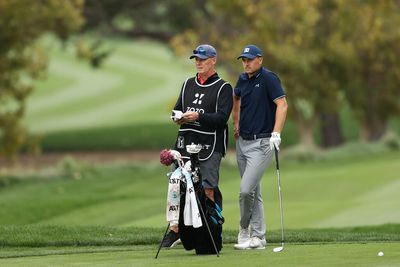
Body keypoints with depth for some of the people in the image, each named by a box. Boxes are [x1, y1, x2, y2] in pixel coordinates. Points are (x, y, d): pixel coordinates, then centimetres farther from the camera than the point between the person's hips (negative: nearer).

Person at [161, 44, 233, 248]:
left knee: (208, 189, -6)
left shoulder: (223, 88, -1)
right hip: (186, 142, 5)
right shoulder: (188, 84, 18)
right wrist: (177, 116, -3)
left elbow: (222, 117, -10)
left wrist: (198, 116, -22)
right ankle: (174, 230, 5)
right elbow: (177, 108, 21)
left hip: (210, 146, -5)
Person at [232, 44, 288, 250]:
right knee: (253, 192, 10)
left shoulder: (268, 78, -12)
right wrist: (236, 123, 23)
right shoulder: (242, 80, 10)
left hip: (261, 142, -7)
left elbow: (282, 104, -21)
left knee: (246, 190, -14)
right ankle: (258, 237, 14)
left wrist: (276, 134, -29)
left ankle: (244, 229, 7)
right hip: (243, 141, 7)